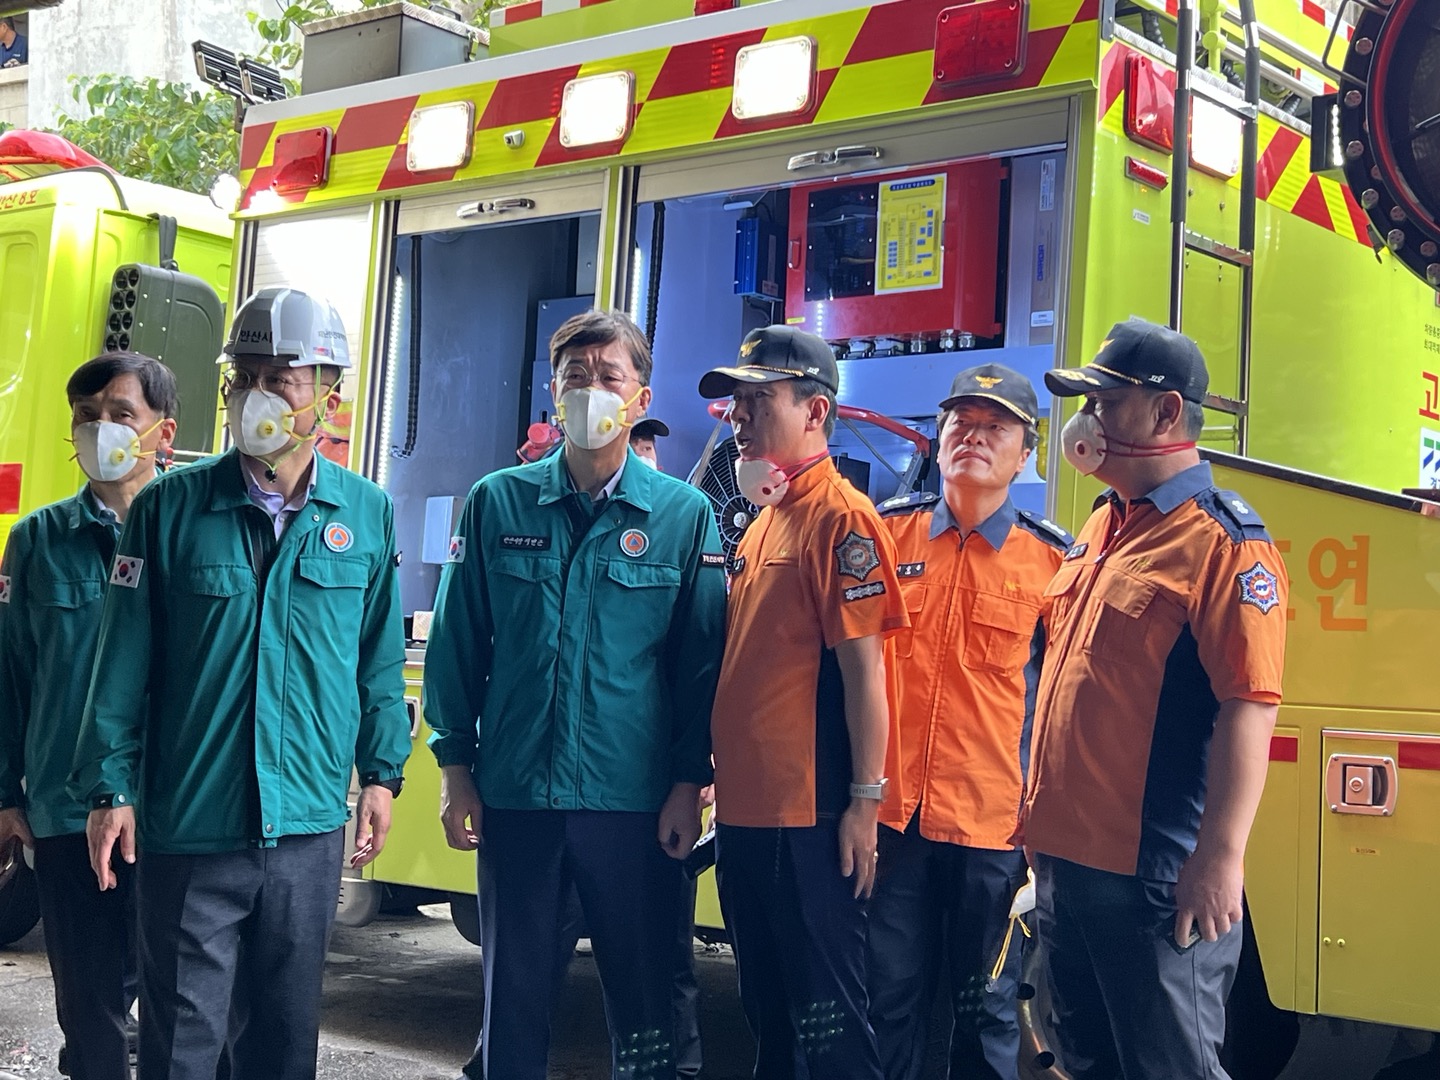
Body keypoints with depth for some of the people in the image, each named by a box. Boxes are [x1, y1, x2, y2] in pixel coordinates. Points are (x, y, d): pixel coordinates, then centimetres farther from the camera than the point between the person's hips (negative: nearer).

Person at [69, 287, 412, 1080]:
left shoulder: (367, 515, 2)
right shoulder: (170, 507, -4)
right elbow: (123, 660, -2)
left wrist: (381, 771, 9)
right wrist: (109, 787, -4)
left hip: (311, 825, 2)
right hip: (188, 826, -2)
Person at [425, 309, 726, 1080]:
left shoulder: (683, 515, 0)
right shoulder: (497, 503, 3)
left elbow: (700, 661, 1)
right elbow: (457, 642, 6)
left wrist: (688, 783, -2)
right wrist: (455, 767, 2)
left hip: (635, 799, -1)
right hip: (514, 793, 1)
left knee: (645, 995, 9)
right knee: (513, 993, 12)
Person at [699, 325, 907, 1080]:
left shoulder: (841, 518, -12)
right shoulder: (762, 520, 14)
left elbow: (863, 669, -15)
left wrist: (865, 799, -16)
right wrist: (719, 773, 17)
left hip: (809, 816, -9)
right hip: (744, 808, 9)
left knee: (827, 1014, 2)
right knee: (765, 1005, 19)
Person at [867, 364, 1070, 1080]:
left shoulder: (1054, 560, 0)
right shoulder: (890, 531, 6)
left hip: (996, 823, -1)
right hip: (893, 811, 2)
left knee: (987, 1007, 10)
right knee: (890, 999, 8)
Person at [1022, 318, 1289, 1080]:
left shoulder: (1223, 540, -13)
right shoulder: (1100, 528, 13)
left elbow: (1250, 705, -19)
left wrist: (1221, 855, -23)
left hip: (1154, 875, -9)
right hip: (1063, 858, 9)